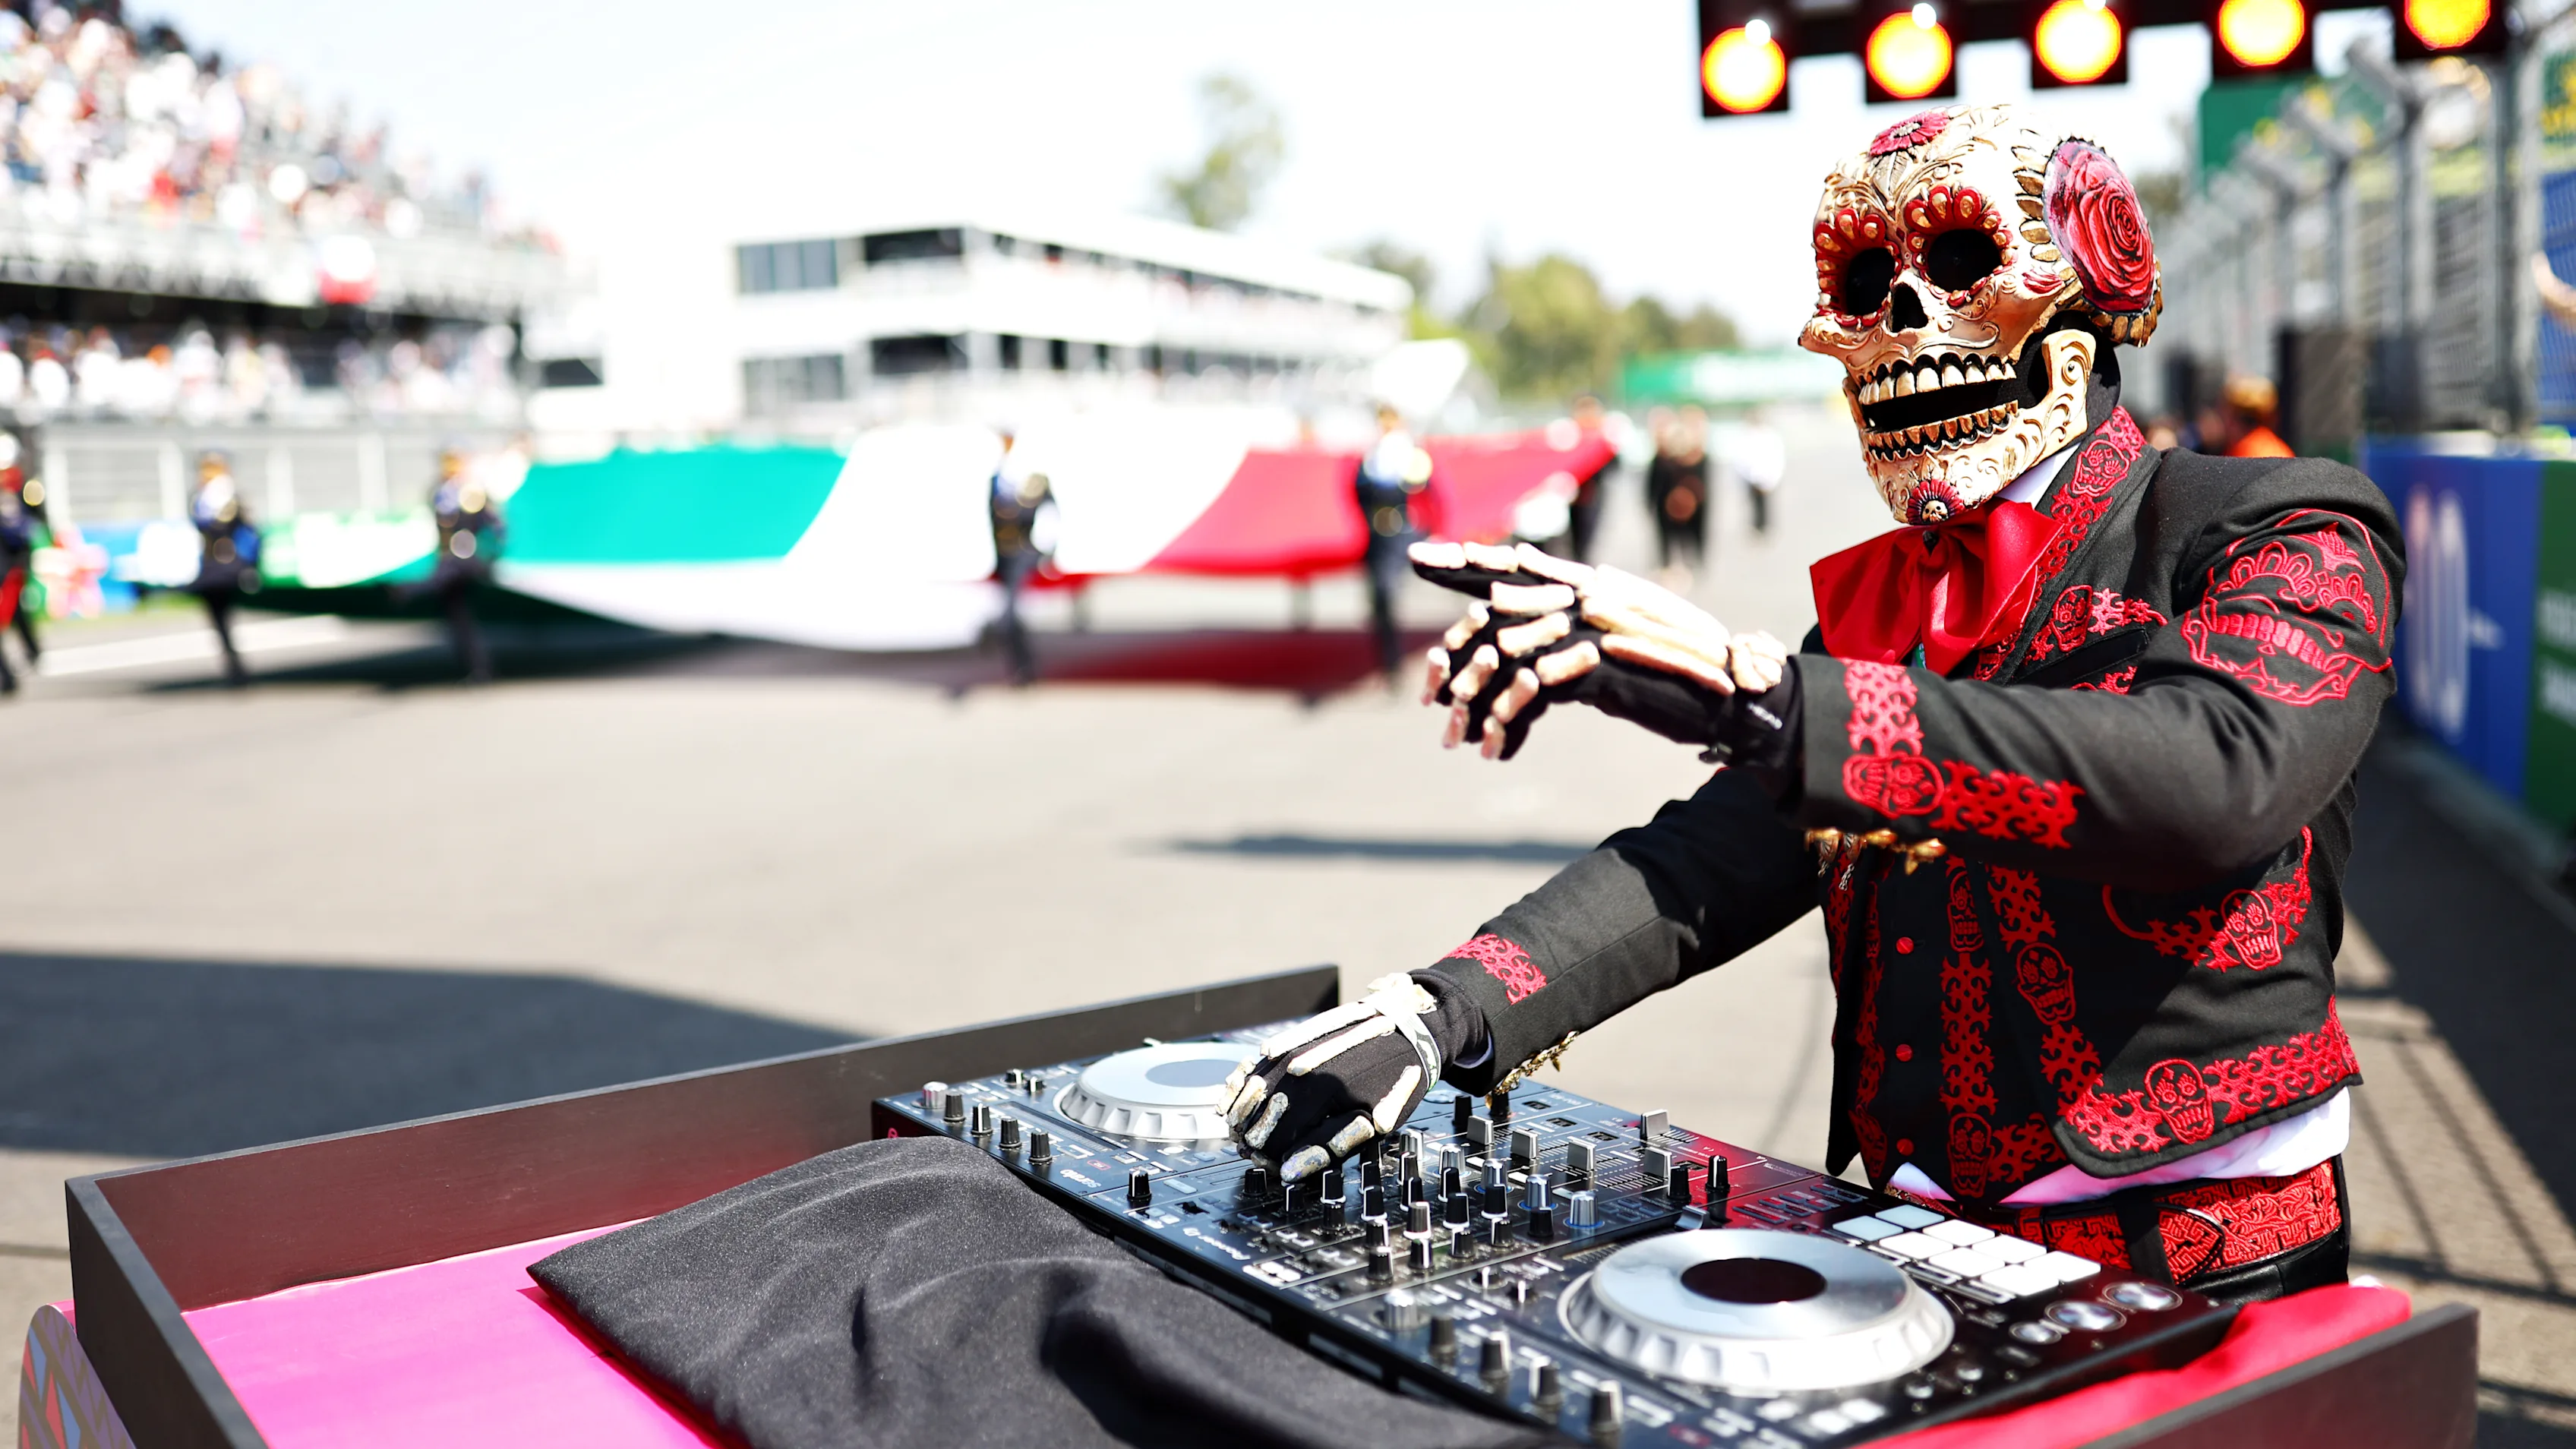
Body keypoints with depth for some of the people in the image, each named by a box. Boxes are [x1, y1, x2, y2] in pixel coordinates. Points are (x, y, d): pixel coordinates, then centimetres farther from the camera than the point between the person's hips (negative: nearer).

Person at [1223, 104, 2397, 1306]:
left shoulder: (2287, 543, -4)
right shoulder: (1874, 606, 14)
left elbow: (2215, 771, -25)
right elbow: (1717, 857, 4)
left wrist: (1763, 695, -34)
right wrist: (1449, 1009, -14)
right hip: (1920, 1255, 4)